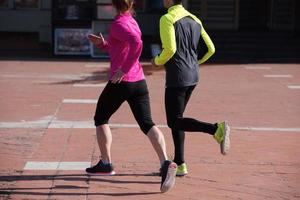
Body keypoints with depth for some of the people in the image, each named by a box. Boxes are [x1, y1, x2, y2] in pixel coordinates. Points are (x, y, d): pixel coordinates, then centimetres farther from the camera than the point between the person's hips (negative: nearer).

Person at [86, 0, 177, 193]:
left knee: (100, 119, 17)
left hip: (120, 82, -7)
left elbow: (136, 43, -30)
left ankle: (106, 163, 22)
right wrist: (103, 44, 15)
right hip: (139, 82, 7)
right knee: (147, 123, -5)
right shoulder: (132, 22, 16)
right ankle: (165, 162, -27)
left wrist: (123, 70, -25)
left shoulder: (118, 24, -11)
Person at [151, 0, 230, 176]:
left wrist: (158, 61, -2)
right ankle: (179, 164, 16)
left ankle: (217, 129, -24)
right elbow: (210, 49, 11)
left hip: (176, 77, -8)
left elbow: (170, 49, -21)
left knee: (174, 121, -5)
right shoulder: (194, 20, 13)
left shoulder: (167, 19, -11)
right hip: (193, 77, 8)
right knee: (176, 119, 17)